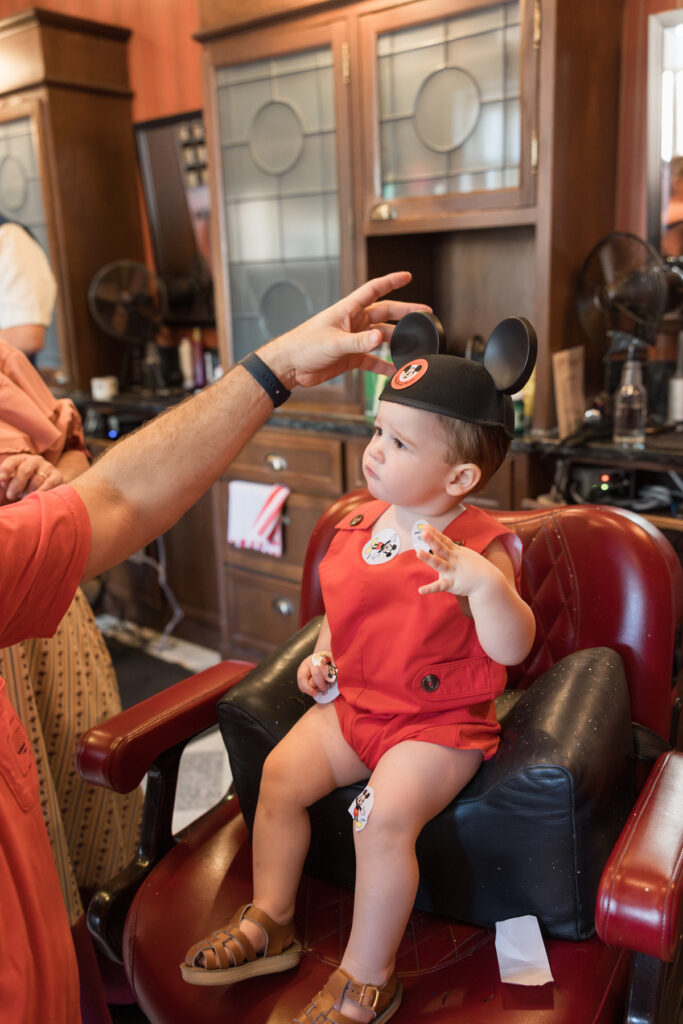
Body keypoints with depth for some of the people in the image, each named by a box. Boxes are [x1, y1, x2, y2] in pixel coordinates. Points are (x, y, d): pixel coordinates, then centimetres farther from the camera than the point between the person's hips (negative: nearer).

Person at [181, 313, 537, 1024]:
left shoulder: (479, 547, -16)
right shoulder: (359, 525, 3)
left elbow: (511, 648, -24)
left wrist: (483, 583, -41)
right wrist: (321, 655, 5)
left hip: (440, 721, -6)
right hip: (355, 700, 7)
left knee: (385, 814, -23)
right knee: (281, 772, -4)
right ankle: (269, 924, 19)